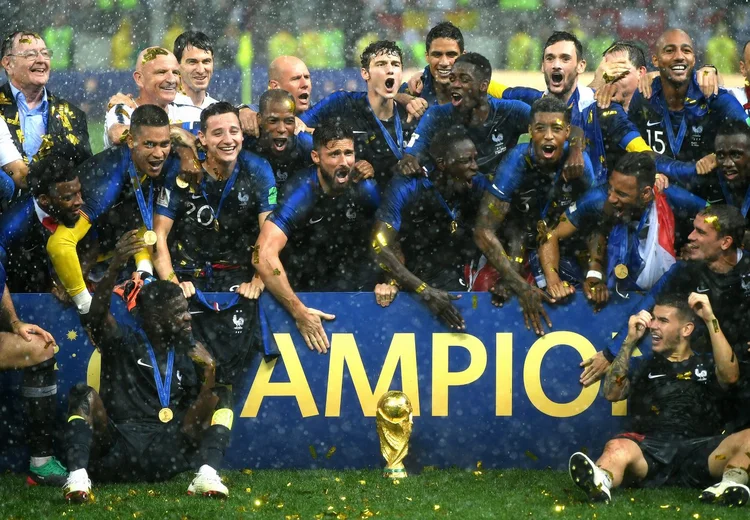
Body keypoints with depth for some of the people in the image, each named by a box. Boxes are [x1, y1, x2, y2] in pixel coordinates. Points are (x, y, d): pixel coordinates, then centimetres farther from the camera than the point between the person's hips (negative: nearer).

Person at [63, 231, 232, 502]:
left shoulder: (188, 351, 16)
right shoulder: (123, 340, 7)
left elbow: (197, 413, 10)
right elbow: (96, 315, -15)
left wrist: (210, 372, -9)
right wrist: (115, 267, -32)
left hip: (164, 454, 2)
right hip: (116, 449, -2)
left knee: (220, 399, -11)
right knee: (84, 394, -25)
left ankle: (207, 475, -35)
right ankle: (78, 476, -46)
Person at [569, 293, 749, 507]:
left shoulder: (707, 364, 22)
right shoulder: (645, 367, 27)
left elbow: (730, 375, 0)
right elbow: (612, 393, 12)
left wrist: (711, 319, -2)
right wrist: (631, 341, 8)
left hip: (698, 451, 0)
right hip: (650, 448, 0)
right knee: (617, 448, -36)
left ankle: (732, 482, -58)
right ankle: (600, 482, -69)